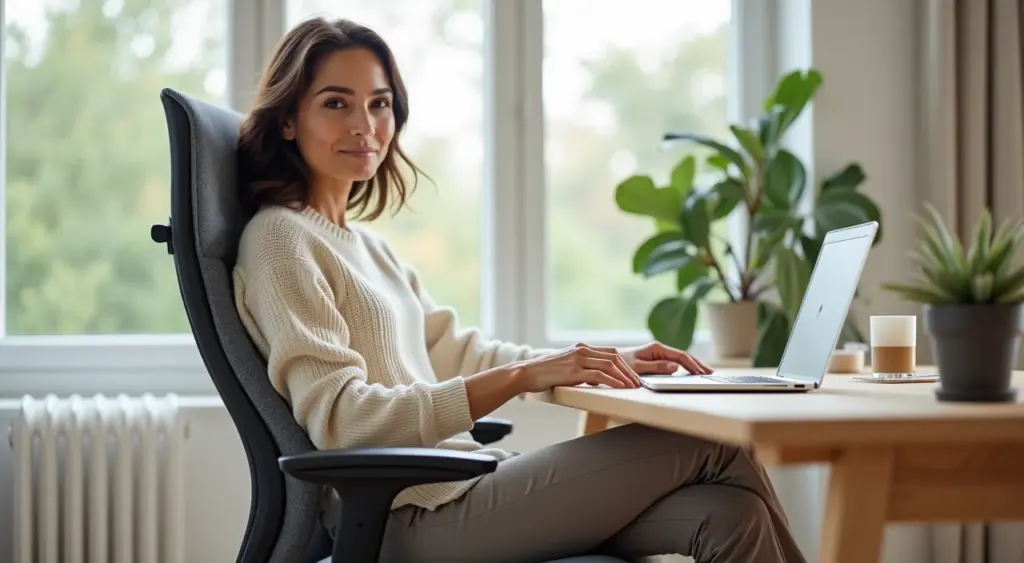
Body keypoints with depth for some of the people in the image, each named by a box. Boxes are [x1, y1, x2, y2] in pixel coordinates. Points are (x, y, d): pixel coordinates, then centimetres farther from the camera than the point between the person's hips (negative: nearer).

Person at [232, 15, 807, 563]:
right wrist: (523, 377, -24)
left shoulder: (363, 243, 19)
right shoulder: (279, 238, -8)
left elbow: (457, 351, 24)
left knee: (728, 513, -13)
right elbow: (339, 418, -18)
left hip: (457, 483, 8)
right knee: (715, 447, -11)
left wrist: (612, 359, 10)